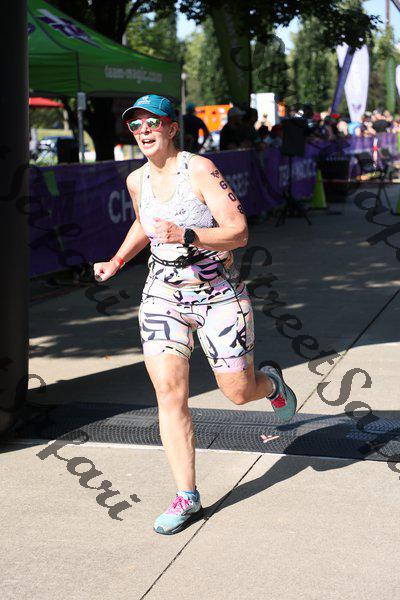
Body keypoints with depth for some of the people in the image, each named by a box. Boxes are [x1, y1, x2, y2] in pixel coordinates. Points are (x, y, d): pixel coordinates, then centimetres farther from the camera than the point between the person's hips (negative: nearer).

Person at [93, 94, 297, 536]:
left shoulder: (200, 169, -15)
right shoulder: (137, 181, 3)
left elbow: (238, 233, -21)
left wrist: (185, 236, -34)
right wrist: (117, 262, 19)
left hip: (219, 296, -4)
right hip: (162, 298, 4)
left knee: (239, 392, 3)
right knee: (169, 395, -8)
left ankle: (270, 380, 42)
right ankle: (187, 498, 2)